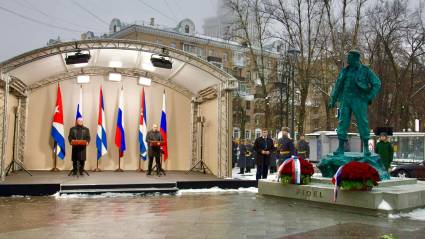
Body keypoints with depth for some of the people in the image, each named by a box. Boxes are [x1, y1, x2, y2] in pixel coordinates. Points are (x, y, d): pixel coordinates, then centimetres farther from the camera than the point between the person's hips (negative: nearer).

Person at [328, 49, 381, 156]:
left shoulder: (365, 71, 0)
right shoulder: (344, 71, 11)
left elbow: (377, 83, 2)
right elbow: (338, 86, 17)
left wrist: (370, 97, -8)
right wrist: (333, 100, 13)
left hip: (359, 101, -3)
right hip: (345, 100, 4)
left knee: (363, 123, -4)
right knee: (342, 123, 0)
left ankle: (366, 148, 6)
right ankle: (340, 148, 5)